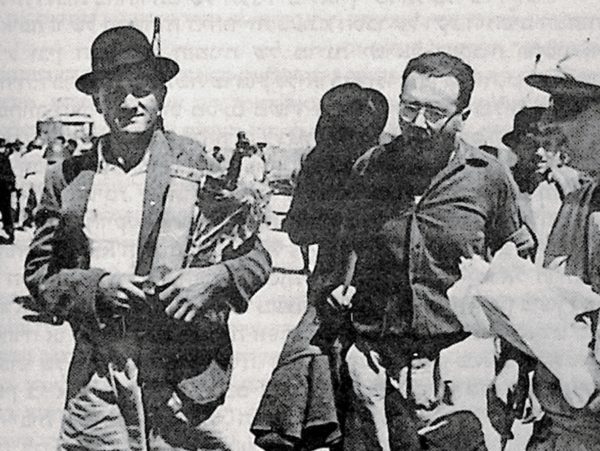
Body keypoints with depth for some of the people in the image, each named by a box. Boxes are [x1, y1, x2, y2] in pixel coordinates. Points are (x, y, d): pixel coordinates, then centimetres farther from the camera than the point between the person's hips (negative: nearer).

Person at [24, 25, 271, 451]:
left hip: (179, 370, -2)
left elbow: (256, 259, 4)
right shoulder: (67, 178, 8)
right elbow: (39, 273, 9)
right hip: (97, 370, 2)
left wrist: (211, 278, -16)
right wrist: (97, 287, -9)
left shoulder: (196, 166, 2)